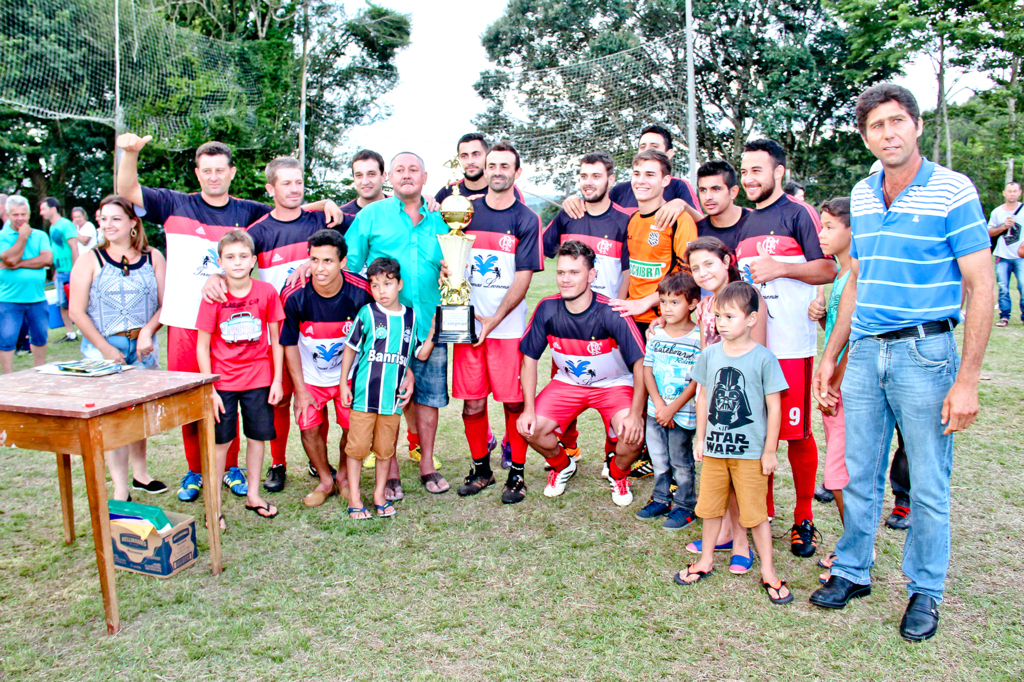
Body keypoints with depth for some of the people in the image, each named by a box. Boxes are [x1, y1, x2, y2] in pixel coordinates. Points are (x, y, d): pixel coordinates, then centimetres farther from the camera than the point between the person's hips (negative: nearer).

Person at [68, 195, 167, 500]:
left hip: (143, 348, 2)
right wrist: (106, 348, -9)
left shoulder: (152, 258, 5)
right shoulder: (90, 260, 0)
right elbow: (77, 311, -3)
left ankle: (140, 474, 29)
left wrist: (148, 331, -14)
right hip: (102, 348, -2)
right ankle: (120, 489, 2)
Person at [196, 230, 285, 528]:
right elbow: (202, 347, -6)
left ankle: (253, 495, 28)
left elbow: (276, 341, 1)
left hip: (259, 379, 2)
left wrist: (277, 380, -2)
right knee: (220, 441, 4)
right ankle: (214, 504, 17)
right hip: (223, 381, -2)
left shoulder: (267, 292, -5)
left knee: (258, 436, 11)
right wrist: (209, 389, -9)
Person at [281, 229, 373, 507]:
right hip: (310, 375, 1)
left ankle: (344, 476, 28)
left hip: (351, 374, 0)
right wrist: (300, 389, -7)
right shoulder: (294, 296, -22)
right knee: (309, 428, -2)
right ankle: (325, 481, 24)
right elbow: (290, 344, -8)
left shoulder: (361, 292, -22)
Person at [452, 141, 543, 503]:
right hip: (467, 322, 2)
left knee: (514, 401, 1)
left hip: (508, 326, -2)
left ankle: (517, 473, 16)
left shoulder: (526, 220, 1)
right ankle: (480, 468, 22)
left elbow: (523, 278, -5)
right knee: (472, 402, 5)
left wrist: (493, 320, -13)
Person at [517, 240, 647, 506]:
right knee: (530, 429, -17)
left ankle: (618, 475, 10)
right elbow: (529, 358, -6)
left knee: (633, 435, -28)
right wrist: (529, 409, -14)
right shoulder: (547, 309, -16)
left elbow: (641, 364, -22)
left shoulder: (612, 314, -25)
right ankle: (562, 465, 19)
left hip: (614, 384, -3)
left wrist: (636, 414, -31)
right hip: (567, 382, 3)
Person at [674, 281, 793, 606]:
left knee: (755, 512, 4)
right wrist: (700, 439, 9)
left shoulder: (763, 358, -10)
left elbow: (774, 406, -7)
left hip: (750, 451, -4)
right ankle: (706, 560, 33)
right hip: (714, 447, 4)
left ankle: (768, 572, 20)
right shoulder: (710, 355, 1)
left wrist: (770, 450, -6)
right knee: (711, 506, 15)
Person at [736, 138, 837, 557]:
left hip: (791, 343, -6)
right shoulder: (745, 223, 18)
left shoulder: (799, 214, -2)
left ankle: (804, 519, 14)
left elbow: (829, 269, -9)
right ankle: (763, 512, 23)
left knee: (797, 432, 1)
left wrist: (780, 268, -17)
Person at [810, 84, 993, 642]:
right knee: (859, 476, 13)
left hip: (925, 352, -5)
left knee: (928, 486, 6)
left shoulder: (953, 192, -8)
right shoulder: (861, 196, 9)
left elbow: (980, 288, -10)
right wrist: (831, 355, 15)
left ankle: (925, 591, 24)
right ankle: (851, 572, 29)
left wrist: (967, 381, -14)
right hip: (865, 351, 5)